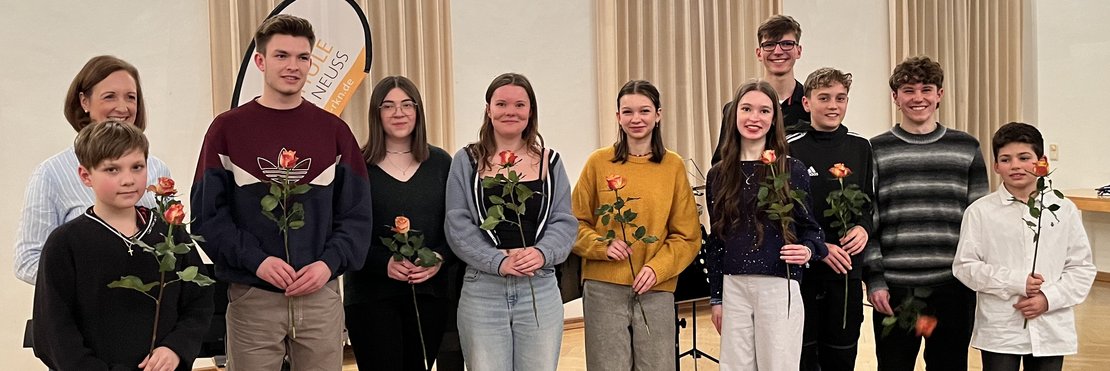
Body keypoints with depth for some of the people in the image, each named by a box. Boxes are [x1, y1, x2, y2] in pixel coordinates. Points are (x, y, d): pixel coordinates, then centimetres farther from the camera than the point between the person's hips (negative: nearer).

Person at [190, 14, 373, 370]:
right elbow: (208, 214, -3)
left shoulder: (334, 130, 6)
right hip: (251, 298, -1)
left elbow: (356, 214, 4)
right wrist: (256, 260, -15)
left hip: (321, 296, 2)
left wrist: (330, 263, -11)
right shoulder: (228, 128, 1)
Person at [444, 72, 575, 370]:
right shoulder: (467, 161, 3)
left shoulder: (550, 162, 9)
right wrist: (498, 260, -17)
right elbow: (458, 225, -3)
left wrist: (542, 252, -15)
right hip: (482, 290, -1)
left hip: (541, 290, 2)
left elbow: (565, 221, 5)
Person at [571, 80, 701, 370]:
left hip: (656, 289, 1)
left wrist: (657, 267, -10)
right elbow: (576, 223, 6)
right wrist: (602, 245, -11)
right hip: (604, 289, -1)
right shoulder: (599, 162, 2)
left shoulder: (673, 166, 4)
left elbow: (688, 236, 4)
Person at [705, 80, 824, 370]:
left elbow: (809, 226, 6)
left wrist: (808, 250, -17)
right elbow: (716, 239, 11)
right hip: (733, 288, 3)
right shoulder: (719, 175, 7)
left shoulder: (792, 170, -1)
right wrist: (716, 297, 10)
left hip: (779, 287, -3)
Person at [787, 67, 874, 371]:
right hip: (802, 269, -3)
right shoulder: (789, 149, -6)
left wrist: (863, 227, -6)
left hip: (847, 269, 3)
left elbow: (869, 201, 15)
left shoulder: (860, 147, 7)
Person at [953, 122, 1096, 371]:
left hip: (1051, 330, 2)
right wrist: (1016, 282, -15)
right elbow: (964, 266, -6)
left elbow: (1082, 268, 2)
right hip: (999, 332, -2)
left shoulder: (1064, 210, 1)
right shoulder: (980, 212, -4)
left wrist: (1049, 298, -12)